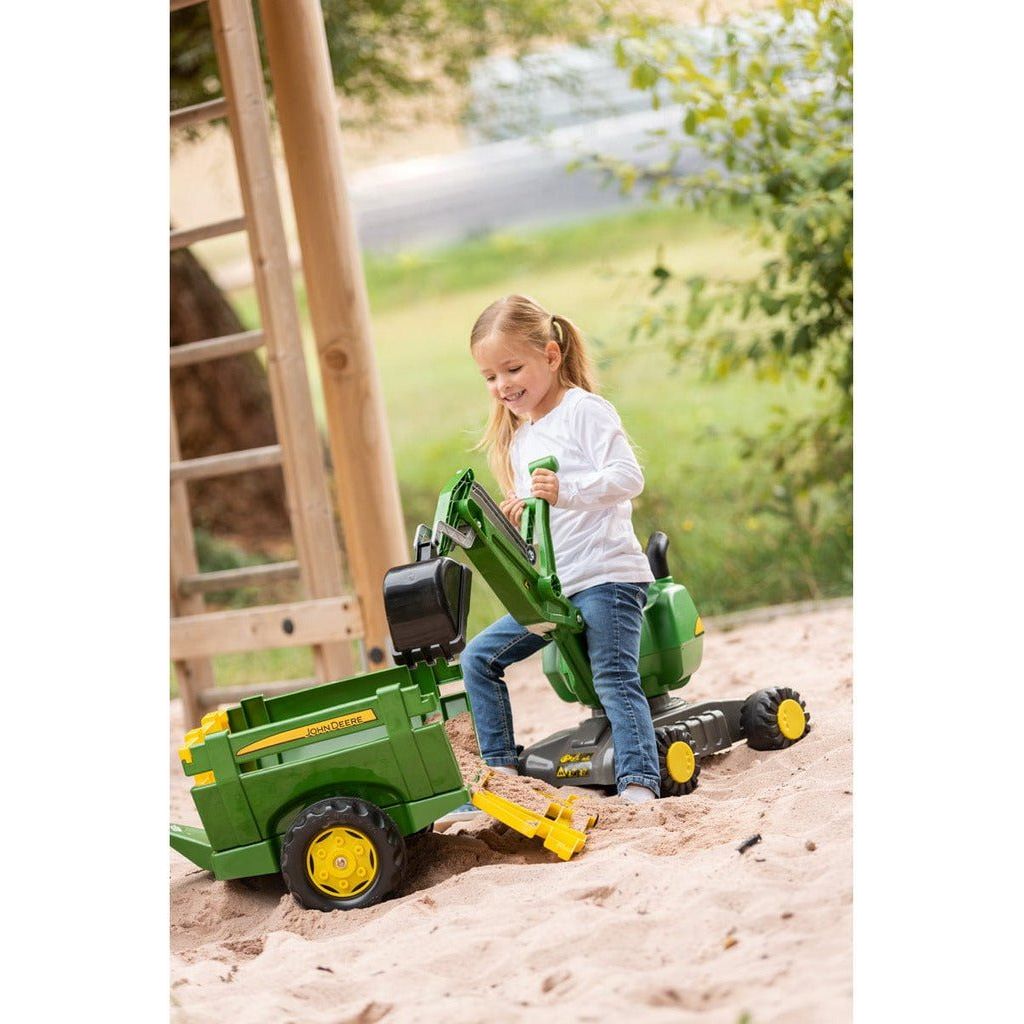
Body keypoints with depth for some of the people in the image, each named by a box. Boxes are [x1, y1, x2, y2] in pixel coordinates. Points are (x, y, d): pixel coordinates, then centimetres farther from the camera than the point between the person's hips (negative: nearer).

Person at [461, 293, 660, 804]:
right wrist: (516, 517, 1)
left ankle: (639, 784, -21)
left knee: (614, 679, -18)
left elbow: (629, 477, -17)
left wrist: (564, 490, -30)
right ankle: (502, 767, 8)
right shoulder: (517, 439, 18)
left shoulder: (584, 410, -6)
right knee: (478, 657, 4)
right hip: (552, 588, 9)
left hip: (608, 575, -8)